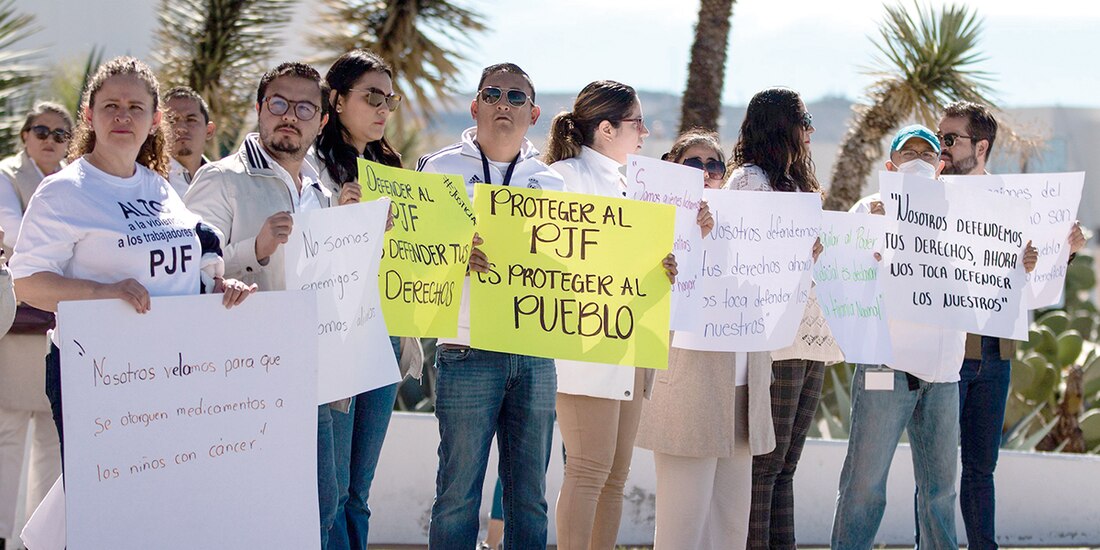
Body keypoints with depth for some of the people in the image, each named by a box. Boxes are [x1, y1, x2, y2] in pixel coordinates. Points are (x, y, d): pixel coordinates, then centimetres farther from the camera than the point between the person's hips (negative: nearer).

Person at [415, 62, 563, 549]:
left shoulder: (550, 182, 14)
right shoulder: (443, 169, 4)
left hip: (536, 357, 4)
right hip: (468, 356, -3)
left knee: (529, 497, 6)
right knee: (458, 494, -4)